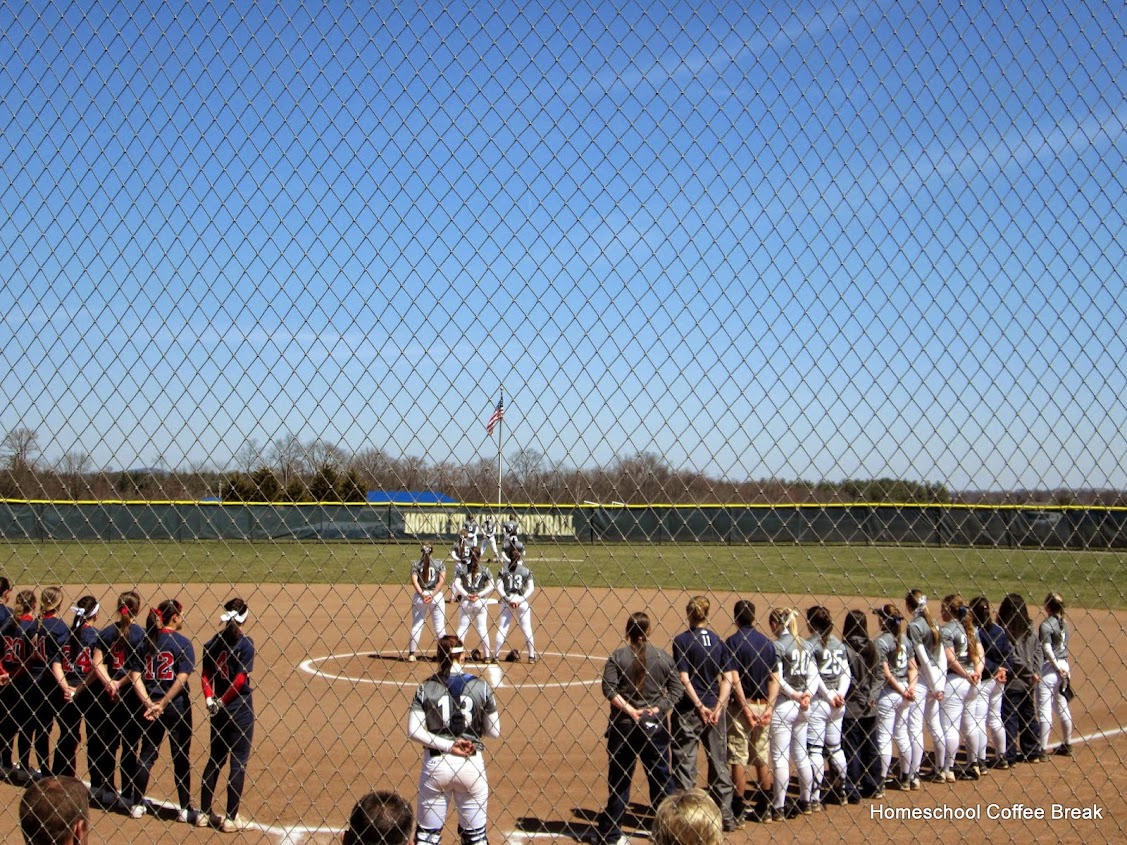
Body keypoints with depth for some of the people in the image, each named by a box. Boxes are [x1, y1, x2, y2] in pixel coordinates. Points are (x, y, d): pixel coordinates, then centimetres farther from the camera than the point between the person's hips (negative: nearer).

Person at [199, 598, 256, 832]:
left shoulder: (213, 642, 4)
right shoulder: (245, 643, -13)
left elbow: (205, 674, -1)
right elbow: (241, 678, -18)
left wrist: (210, 700, -7)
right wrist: (222, 701, -9)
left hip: (218, 709, 6)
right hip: (240, 709, -6)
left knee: (215, 758, 17)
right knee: (239, 762, 3)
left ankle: (204, 813, 22)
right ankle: (231, 818, 4)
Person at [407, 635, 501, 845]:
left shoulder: (426, 688, -2)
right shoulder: (481, 687, -2)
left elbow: (414, 732, -11)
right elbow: (494, 732, 3)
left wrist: (448, 746, -10)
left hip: (435, 764, 0)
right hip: (472, 764, 0)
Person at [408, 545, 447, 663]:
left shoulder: (415, 564, 4)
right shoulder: (440, 564, 2)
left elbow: (414, 581, -9)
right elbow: (442, 581, -9)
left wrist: (422, 595, -16)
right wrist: (432, 595, -13)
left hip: (419, 595, 1)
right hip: (437, 595, -1)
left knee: (416, 626, 8)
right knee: (440, 627, 6)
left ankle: (411, 654, 6)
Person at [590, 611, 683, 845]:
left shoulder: (618, 657, -6)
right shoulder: (663, 657, 1)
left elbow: (609, 689, -15)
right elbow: (677, 689, -2)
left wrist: (629, 710, -13)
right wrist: (659, 708, -4)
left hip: (623, 725, -1)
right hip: (655, 725, 1)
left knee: (619, 779, 7)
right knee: (662, 776, 11)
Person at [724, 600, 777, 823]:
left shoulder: (733, 641, -9)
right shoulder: (767, 641, 6)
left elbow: (735, 679, -16)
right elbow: (774, 678, 1)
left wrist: (746, 708, -14)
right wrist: (769, 707, -3)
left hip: (741, 705, -5)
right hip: (762, 705, 5)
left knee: (738, 758, 2)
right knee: (762, 758, 12)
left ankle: (739, 808, 5)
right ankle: (764, 807, 18)